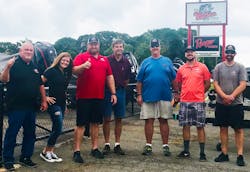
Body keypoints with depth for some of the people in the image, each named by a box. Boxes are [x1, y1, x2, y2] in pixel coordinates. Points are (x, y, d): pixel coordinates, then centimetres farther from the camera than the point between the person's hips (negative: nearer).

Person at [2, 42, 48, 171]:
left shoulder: (35, 67, 14)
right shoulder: (15, 64, -5)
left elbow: (40, 85, 19)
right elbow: (4, 79, -18)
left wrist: (44, 101, 16)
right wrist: (8, 67, -35)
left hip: (31, 107, 7)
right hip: (16, 106, -7)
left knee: (30, 133, 12)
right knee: (12, 133, -1)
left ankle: (26, 157, 25)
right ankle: (8, 159, 10)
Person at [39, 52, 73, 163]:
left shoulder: (67, 73, 12)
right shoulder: (52, 71, -10)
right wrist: (45, 97, -14)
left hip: (62, 103, 8)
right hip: (53, 103, -8)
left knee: (56, 129, 10)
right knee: (58, 128, -10)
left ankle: (50, 152, 20)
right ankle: (45, 152, 5)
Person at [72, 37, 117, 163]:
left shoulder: (104, 59, 16)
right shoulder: (81, 57, 0)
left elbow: (109, 76, 16)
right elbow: (74, 71, -15)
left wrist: (113, 93, 10)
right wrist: (83, 66, -36)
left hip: (99, 97, 5)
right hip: (83, 97, -5)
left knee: (95, 123, 12)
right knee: (81, 124, -1)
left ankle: (95, 148, 23)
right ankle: (76, 151, 3)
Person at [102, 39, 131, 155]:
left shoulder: (126, 62, 7)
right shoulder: (107, 60, -3)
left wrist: (123, 85, 9)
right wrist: (107, 87, 0)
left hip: (120, 91, 3)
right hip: (108, 91, -3)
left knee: (119, 119, 7)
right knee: (107, 119, 1)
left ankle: (117, 145, 15)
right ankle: (107, 144, 10)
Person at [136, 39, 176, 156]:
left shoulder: (167, 61, 8)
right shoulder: (145, 62, 7)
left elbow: (173, 79, 8)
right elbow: (139, 81, 4)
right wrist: (139, 95, -2)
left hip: (164, 97, 0)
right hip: (148, 97, 0)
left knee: (164, 121, 5)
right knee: (149, 121, 4)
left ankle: (165, 146, 13)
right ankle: (148, 145, 14)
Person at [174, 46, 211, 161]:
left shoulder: (202, 67, 2)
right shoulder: (181, 69, 9)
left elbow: (207, 83, 4)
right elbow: (178, 84, 19)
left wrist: (198, 93, 4)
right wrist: (178, 94, 10)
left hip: (199, 102, -3)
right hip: (184, 102, 3)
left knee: (200, 127, 1)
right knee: (185, 126, 9)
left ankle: (202, 153, 9)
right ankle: (186, 151, 19)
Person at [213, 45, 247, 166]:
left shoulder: (240, 67, 2)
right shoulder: (218, 67, 6)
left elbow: (242, 85, -5)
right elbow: (215, 84, 1)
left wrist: (231, 97, -15)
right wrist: (224, 96, -13)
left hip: (236, 103, -2)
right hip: (221, 103, 2)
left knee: (239, 129, 0)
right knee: (223, 128, 8)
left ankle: (240, 155, 5)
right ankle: (224, 154, 16)